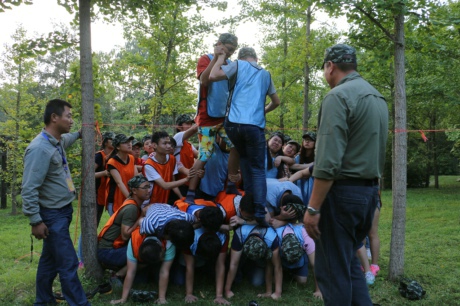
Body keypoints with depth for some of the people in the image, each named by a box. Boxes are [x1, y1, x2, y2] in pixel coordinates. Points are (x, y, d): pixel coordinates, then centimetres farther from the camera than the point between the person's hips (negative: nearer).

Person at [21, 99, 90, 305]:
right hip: (52, 214, -9)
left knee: (50, 258, 20)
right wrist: (35, 221, -22)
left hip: (63, 210, 10)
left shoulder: (58, 141, 6)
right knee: (68, 263, -6)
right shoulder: (40, 148, -23)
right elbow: (29, 189, -24)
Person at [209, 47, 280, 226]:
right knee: (258, 170, 3)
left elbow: (212, 76, -3)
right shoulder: (265, 74, 23)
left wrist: (220, 58, 12)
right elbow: (276, 102, 29)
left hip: (233, 123, 0)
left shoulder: (238, 65, 11)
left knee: (244, 159, 23)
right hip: (255, 125, 1)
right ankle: (259, 212, -12)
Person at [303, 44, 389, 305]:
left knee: (333, 270, 3)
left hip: (343, 192, -9)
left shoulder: (338, 96, -13)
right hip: (371, 191, 9)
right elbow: (377, 152, 13)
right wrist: (373, 191, 17)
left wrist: (313, 208, -19)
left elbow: (328, 162, -21)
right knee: (349, 262, 20)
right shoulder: (378, 98, 14)